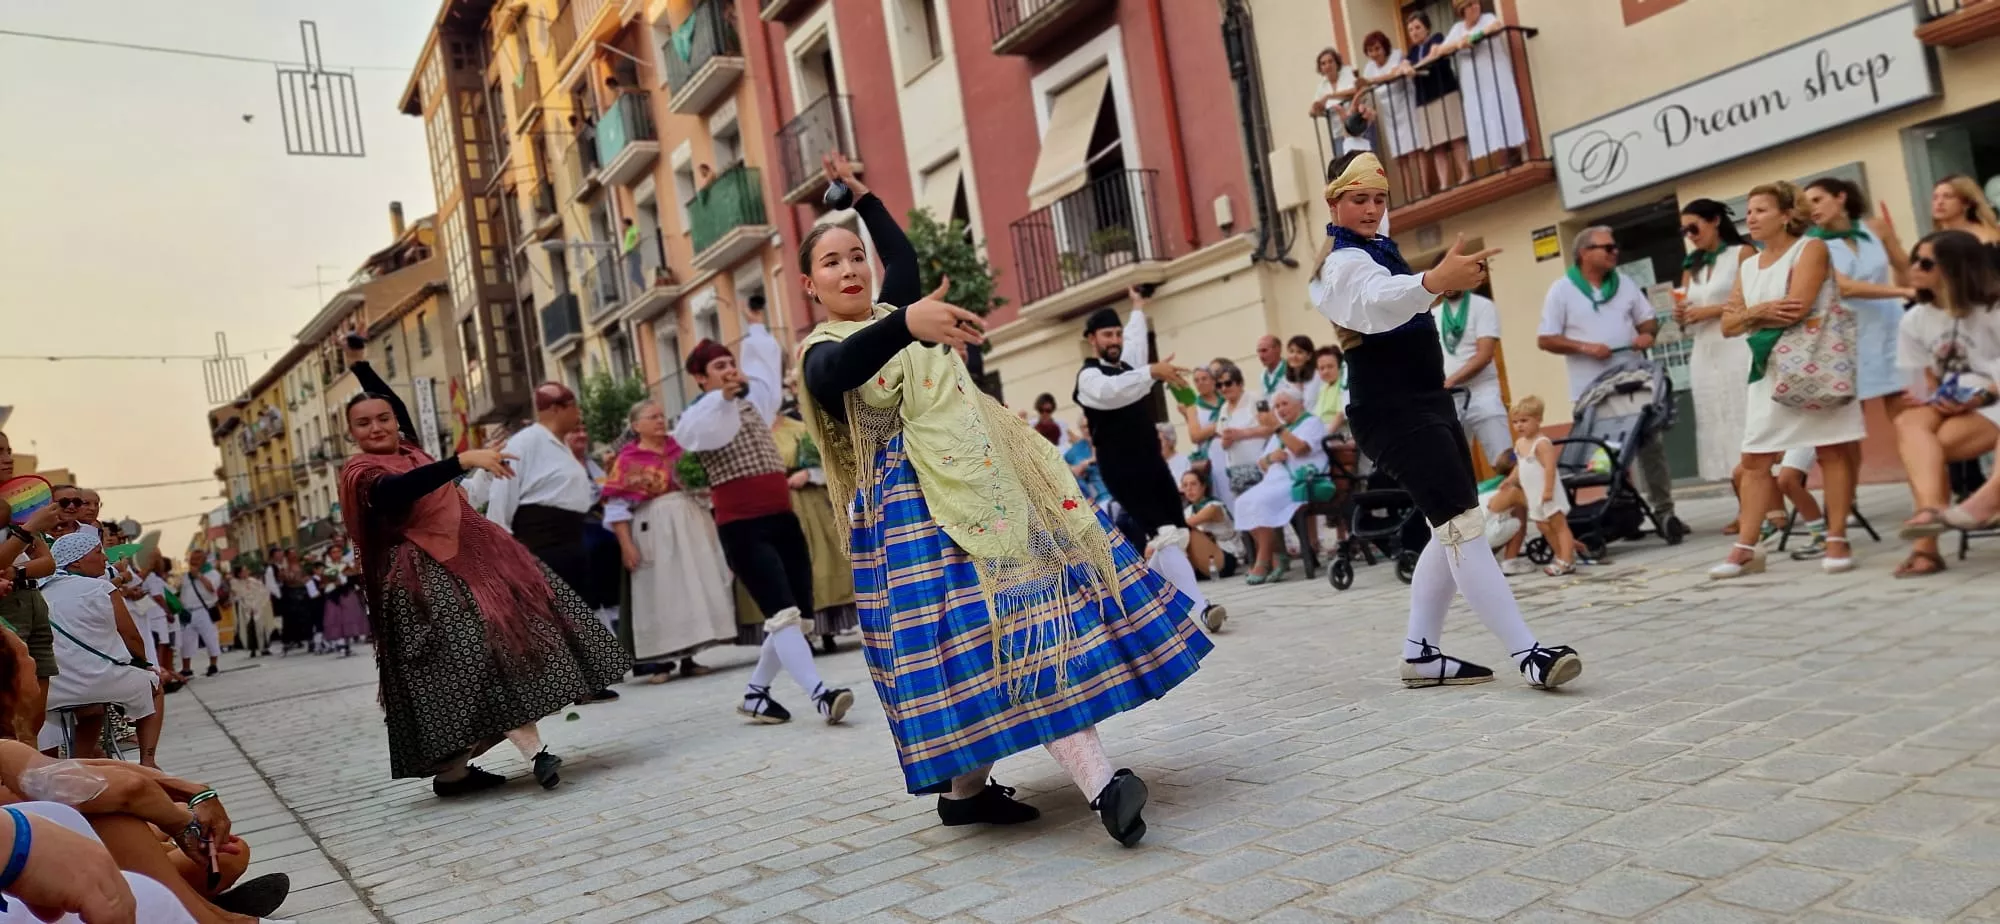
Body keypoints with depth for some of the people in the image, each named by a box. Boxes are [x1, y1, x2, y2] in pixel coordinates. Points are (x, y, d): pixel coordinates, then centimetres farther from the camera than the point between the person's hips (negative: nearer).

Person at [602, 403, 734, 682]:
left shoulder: (681, 448, 11)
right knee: (660, 592, -3)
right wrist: (626, 544, -13)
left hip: (691, 525, 4)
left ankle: (688, 657, 12)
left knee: (694, 587, 5)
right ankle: (660, 661, 3)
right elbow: (616, 507, -5)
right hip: (655, 531, -4)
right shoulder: (627, 460, -1)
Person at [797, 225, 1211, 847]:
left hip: (986, 486, 8)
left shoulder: (896, 315, 18)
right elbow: (832, 374, -31)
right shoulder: (824, 350, -6)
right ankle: (1102, 785, -22)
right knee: (1006, 624, -16)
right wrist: (904, 325, -47)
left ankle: (966, 790, 16)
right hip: (920, 510, -8)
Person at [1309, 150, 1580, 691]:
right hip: (1392, 413, -10)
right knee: (1463, 526, -17)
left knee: (1452, 530, 11)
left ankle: (1421, 654, 17)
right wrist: (1435, 280, -55)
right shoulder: (1344, 262, -15)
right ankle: (1528, 653, -18)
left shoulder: (1376, 248, 15)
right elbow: (1377, 301, -38)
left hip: (1426, 403, 10)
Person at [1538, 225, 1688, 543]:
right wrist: (1585, 347, -18)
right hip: (1592, 391, -4)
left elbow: (1648, 319, 19)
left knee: (1652, 447, 2)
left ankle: (1663, 511, 10)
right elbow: (1545, 340, -5)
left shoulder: (1624, 284, 11)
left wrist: (1647, 333, -5)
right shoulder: (1562, 290, -3)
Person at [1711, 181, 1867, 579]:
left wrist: (1752, 315, -2)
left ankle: (1837, 540, 2)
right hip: (1769, 369, 6)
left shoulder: (1810, 248, -4)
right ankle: (1746, 548, 3)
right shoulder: (1748, 266, 15)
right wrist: (1760, 312, -12)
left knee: (1832, 451, -3)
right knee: (1754, 459, 2)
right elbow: (1728, 325, 8)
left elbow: (1796, 309, -17)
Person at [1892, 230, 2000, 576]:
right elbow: (1926, 382, 8)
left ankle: (1927, 544, -30)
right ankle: (1932, 508, -48)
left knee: (1930, 447, -30)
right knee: (1908, 424, -32)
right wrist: (1936, 399, -13)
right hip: (1945, 407, 4)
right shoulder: (1915, 319, 7)